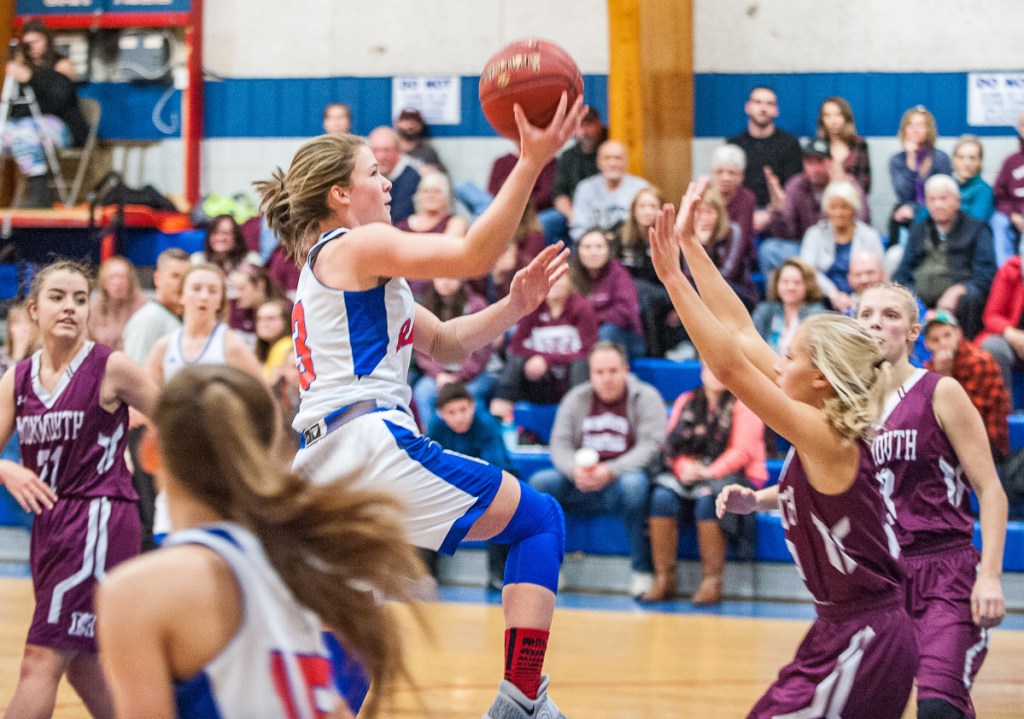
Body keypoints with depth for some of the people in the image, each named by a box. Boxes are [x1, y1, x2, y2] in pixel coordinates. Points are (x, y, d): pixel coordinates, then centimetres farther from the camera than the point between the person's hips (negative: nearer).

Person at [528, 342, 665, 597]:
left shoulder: (645, 398, -2)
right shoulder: (576, 399, 9)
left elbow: (651, 446, -13)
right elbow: (560, 444, 3)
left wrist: (610, 471, -26)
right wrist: (575, 470, -20)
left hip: (622, 481, -4)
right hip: (581, 488, 4)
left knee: (634, 483, -38)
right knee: (539, 483, -19)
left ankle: (642, 571, -28)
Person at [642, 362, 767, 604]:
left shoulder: (743, 404, 2)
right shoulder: (685, 402, 16)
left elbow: (742, 451, -7)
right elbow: (673, 444, 8)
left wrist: (709, 473, -20)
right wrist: (684, 468, -13)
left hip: (732, 475, -4)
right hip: (688, 476, 4)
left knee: (707, 497, -36)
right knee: (662, 495, -28)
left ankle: (712, 581, -32)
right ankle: (664, 579, -27)